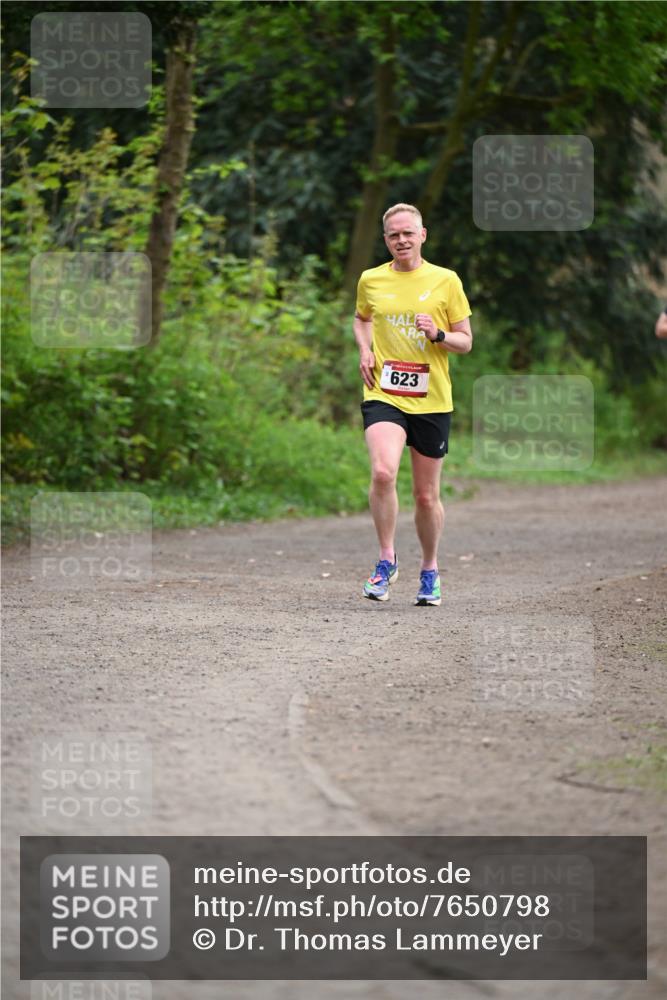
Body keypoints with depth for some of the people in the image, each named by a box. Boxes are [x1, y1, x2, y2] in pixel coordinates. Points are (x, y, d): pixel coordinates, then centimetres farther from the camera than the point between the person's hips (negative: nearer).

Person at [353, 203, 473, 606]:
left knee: (427, 494, 7)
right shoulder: (371, 281, 6)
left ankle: (430, 571, 28)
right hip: (384, 395, 0)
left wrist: (439, 335, -15)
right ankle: (387, 560, -9)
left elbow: (466, 342, 6)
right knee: (383, 473, -25)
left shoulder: (446, 281, 1)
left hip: (432, 401, 0)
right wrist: (365, 350, 8)